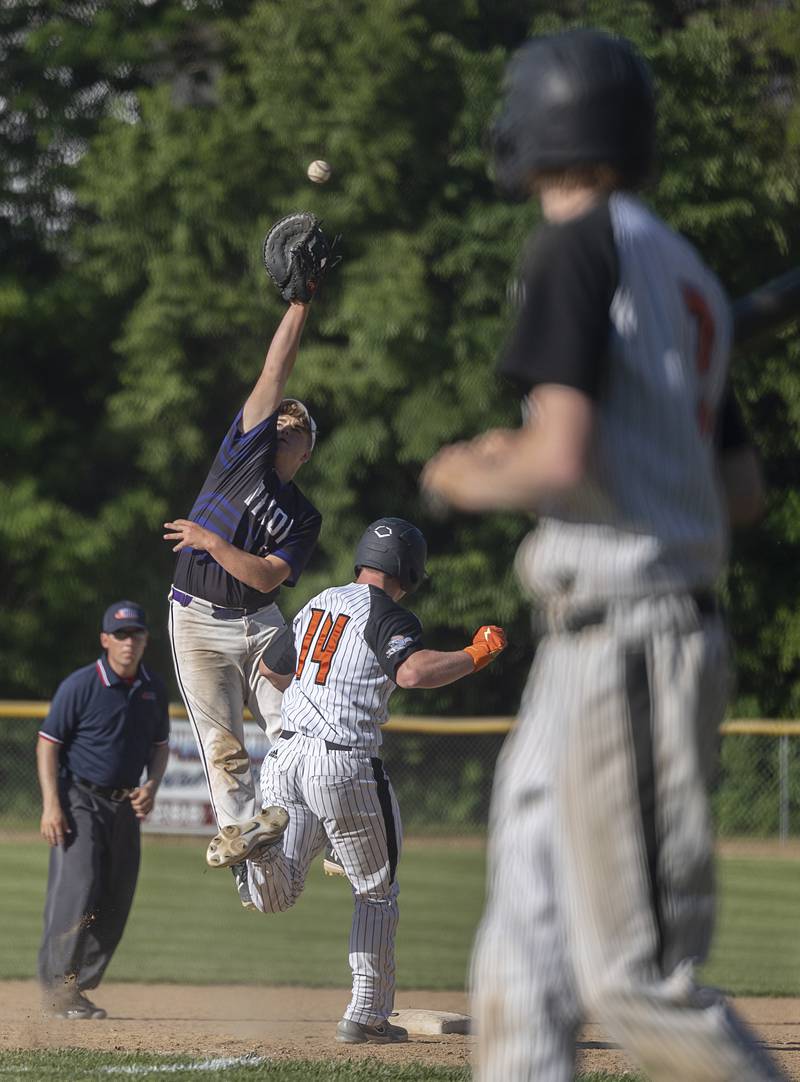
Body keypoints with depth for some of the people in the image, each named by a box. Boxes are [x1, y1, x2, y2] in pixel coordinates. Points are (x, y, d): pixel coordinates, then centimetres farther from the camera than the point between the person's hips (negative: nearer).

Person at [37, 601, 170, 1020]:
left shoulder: (153, 690, 6)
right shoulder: (79, 686, -11)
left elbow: (160, 745, 18)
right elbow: (48, 743, -9)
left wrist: (151, 786, -1)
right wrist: (51, 805, -17)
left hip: (124, 805, 6)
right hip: (78, 800, -6)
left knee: (115, 904, 3)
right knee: (77, 889, -16)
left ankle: (78, 988, 12)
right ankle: (56, 984, -9)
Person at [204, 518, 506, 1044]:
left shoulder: (319, 603, 16)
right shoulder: (389, 616, -7)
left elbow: (272, 668, 29)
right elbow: (413, 671, -27)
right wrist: (476, 655, -13)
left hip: (287, 758, 6)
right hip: (344, 766, -6)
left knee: (275, 897, 7)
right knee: (378, 892, 12)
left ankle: (267, 835, -24)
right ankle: (367, 1015, 12)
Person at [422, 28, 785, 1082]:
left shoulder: (581, 248, -10)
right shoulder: (687, 275, 18)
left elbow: (560, 458, -21)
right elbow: (744, 492, 22)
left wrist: (473, 481, 0)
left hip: (627, 644, -9)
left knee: (638, 977, -8)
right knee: (522, 970, 5)